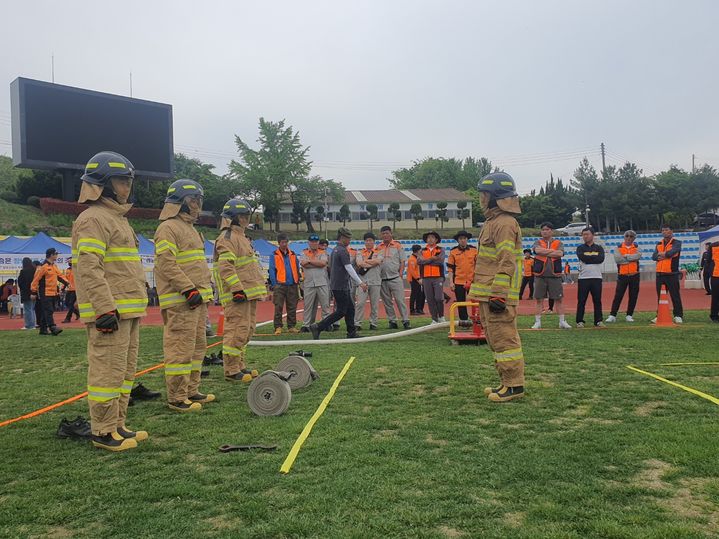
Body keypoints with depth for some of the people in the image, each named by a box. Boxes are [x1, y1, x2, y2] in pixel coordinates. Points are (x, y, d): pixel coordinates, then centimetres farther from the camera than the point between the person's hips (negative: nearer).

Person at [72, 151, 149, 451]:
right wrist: (106, 309, -24)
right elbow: (89, 269, -19)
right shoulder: (93, 219, -10)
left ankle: (118, 425, 25)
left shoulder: (117, 218, 22)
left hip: (128, 312, 10)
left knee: (125, 371, 15)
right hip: (109, 314, -10)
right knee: (108, 371, -4)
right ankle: (103, 432, 6)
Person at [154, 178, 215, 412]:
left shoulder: (189, 228, 22)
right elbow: (167, 264, -19)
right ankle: (177, 398, -1)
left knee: (197, 346, 15)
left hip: (197, 299, 10)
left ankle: (191, 391, 24)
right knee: (180, 348, -7)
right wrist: (189, 290, -23)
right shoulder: (168, 228, -9)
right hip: (180, 302, -10)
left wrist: (205, 290, 22)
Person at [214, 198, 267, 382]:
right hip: (237, 296, -11)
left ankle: (240, 366, 23)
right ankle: (232, 371, -3)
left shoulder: (241, 237, 22)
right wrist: (237, 289, -25)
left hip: (249, 294, 11)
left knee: (247, 330, 15)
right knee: (237, 331, -9)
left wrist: (261, 286, 27)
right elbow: (226, 267, -21)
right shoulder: (227, 238, -11)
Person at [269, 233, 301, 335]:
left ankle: (291, 326, 13)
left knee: (292, 307, 6)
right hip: (280, 285, -4)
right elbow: (272, 271, -1)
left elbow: (297, 269, 16)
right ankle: (278, 327, -2)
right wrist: (274, 285, -8)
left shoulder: (293, 254, 14)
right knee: (278, 307, -5)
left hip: (292, 285, 4)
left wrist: (297, 282, 9)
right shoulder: (274, 255, 3)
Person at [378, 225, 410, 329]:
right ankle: (392, 321, 14)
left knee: (400, 300, -6)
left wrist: (400, 274, -6)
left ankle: (405, 320, -1)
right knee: (387, 302, 6)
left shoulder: (398, 246, 5)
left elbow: (402, 261, 4)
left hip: (395, 278, -3)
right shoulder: (378, 247, 11)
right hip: (382, 279, 3)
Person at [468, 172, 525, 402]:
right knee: (496, 339, 15)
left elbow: (506, 262, -20)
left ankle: (514, 385, 1)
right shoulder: (493, 222, 19)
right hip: (489, 294, 11)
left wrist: (498, 294, -23)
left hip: (497, 295, -11)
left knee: (503, 339, -6)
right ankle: (507, 382, 24)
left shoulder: (504, 223, -14)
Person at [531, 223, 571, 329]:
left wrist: (545, 253, -9)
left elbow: (560, 254, -12)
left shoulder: (558, 243, 8)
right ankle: (538, 322, 8)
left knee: (559, 299, 2)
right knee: (539, 300, 3)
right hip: (540, 275, 0)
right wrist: (553, 251, -9)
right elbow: (538, 250, -15)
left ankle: (562, 321, 9)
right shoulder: (538, 242, 8)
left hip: (555, 276, 0)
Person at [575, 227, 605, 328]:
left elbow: (601, 259, -10)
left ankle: (598, 321, 10)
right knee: (581, 300, -1)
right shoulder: (580, 248, 8)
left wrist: (588, 258, -8)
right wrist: (594, 257, -7)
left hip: (596, 278, 1)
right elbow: (582, 257, -13)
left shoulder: (599, 248, 10)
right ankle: (579, 321, 5)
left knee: (597, 300, 3)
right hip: (583, 278, -1)